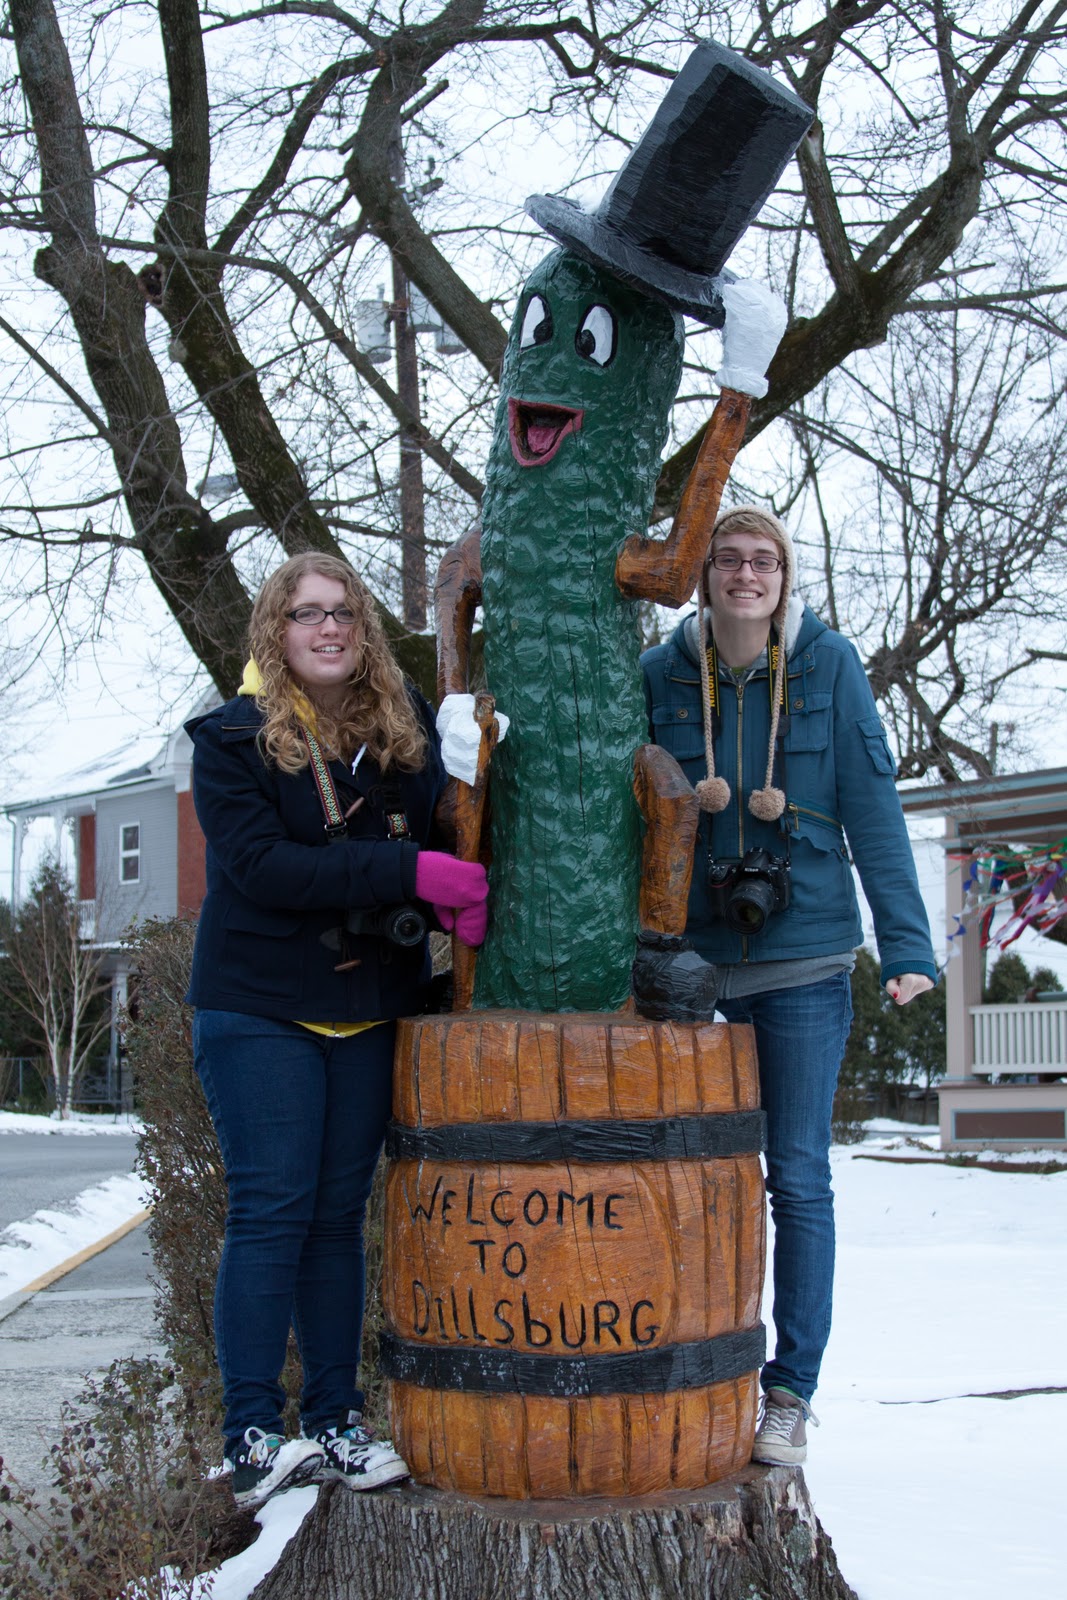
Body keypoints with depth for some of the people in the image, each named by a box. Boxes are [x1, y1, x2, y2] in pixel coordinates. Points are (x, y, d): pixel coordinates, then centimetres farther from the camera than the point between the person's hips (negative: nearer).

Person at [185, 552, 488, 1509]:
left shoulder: (406, 727, 6)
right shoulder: (233, 740, -7)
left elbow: (442, 832, 14)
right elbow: (261, 865, -18)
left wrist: (460, 892, -10)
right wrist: (410, 873, -25)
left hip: (371, 1011, 4)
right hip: (259, 1008, -4)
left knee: (339, 1213, 8)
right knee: (273, 1210, -5)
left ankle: (333, 1424, 16)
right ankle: (254, 1437, 3)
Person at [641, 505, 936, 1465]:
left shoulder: (829, 664, -3)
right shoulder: (661, 675, 1)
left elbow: (872, 805, -4)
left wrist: (905, 941, -9)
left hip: (805, 962, -2)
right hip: (694, 963, 2)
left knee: (798, 1180, 3)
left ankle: (792, 1391, 14)